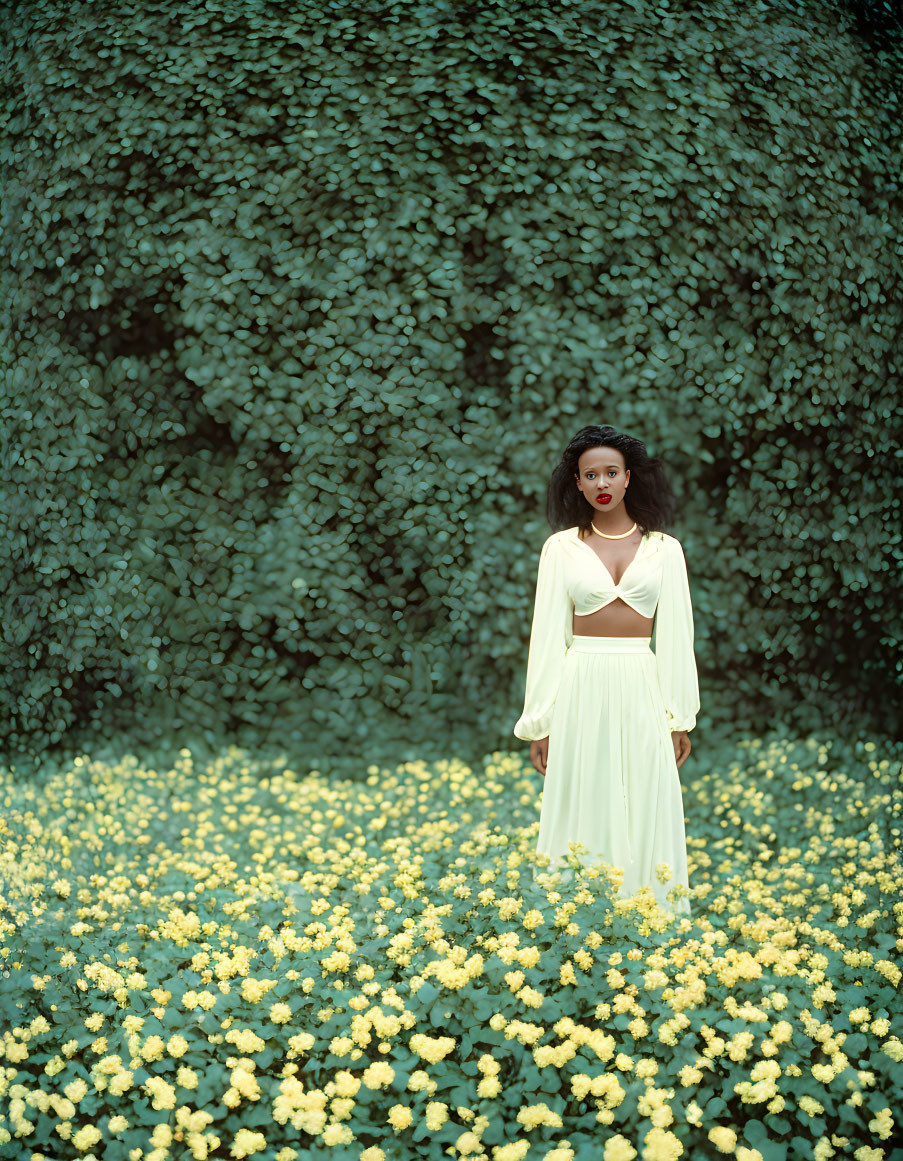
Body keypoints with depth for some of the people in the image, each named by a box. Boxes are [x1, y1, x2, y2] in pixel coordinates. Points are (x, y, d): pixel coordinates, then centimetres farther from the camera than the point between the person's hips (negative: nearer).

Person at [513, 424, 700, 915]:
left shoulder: (664, 548, 7)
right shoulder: (561, 547, 5)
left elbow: (675, 633, 7)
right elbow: (547, 633, 4)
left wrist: (681, 717, 3)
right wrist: (539, 723, -1)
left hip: (642, 692, 1)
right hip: (581, 690, -1)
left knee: (647, 812, 3)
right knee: (584, 811, 2)